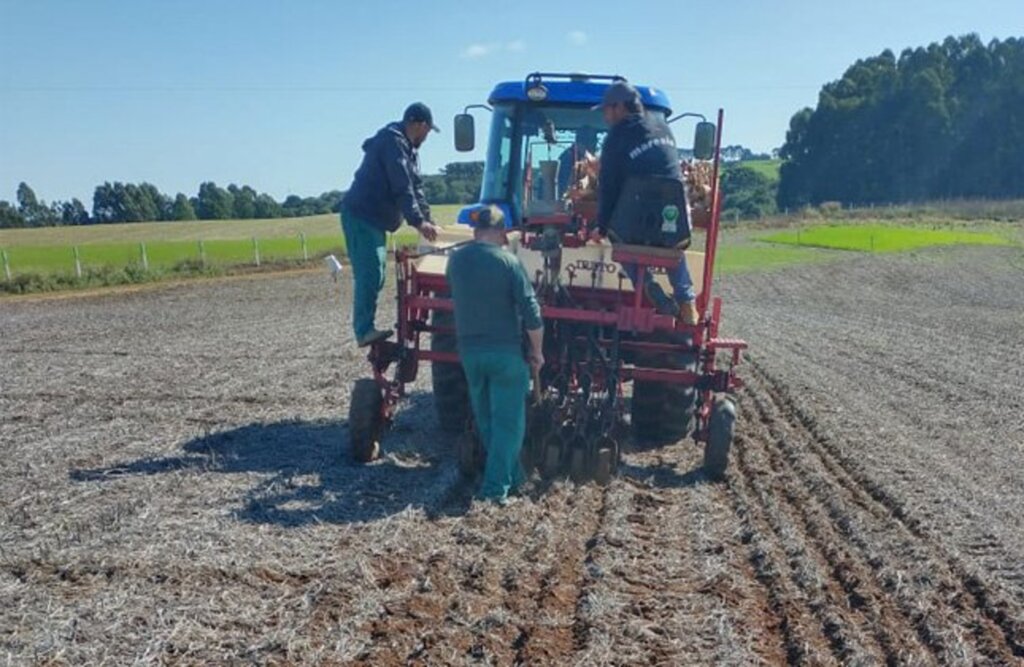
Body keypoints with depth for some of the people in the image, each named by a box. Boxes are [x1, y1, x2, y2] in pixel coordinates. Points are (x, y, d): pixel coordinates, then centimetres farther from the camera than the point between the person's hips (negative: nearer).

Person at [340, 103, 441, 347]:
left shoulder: (408, 148, 18)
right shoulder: (393, 142, -14)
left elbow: (416, 187, 18)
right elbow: (402, 187, -23)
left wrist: (427, 220, 11)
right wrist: (418, 221, -27)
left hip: (375, 219, 11)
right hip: (361, 216, -11)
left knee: (375, 274, 11)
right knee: (369, 273, -16)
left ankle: (365, 327, 16)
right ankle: (364, 331, -17)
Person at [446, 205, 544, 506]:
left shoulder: (455, 260, 2)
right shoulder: (509, 261, -12)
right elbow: (531, 312, -14)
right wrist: (537, 351, -2)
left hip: (469, 351, 5)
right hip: (506, 351, -5)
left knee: (486, 419, 17)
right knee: (507, 420, 3)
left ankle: (513, 477, 28)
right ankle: (497, 485, -1)